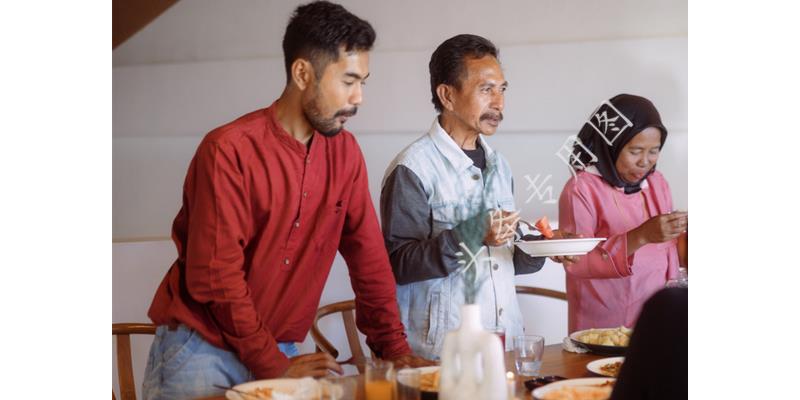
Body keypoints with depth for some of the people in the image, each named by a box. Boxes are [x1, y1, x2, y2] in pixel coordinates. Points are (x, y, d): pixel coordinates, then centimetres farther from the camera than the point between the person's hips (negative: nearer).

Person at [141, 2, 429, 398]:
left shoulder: (345, 152, -1)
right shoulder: (230, 150, -18)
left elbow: (368, 257, 5)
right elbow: (215, 277, -19)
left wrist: (394, 349, 0)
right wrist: (274, 365, -17)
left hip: (280, 351, 5)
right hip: (201, 350, -5)